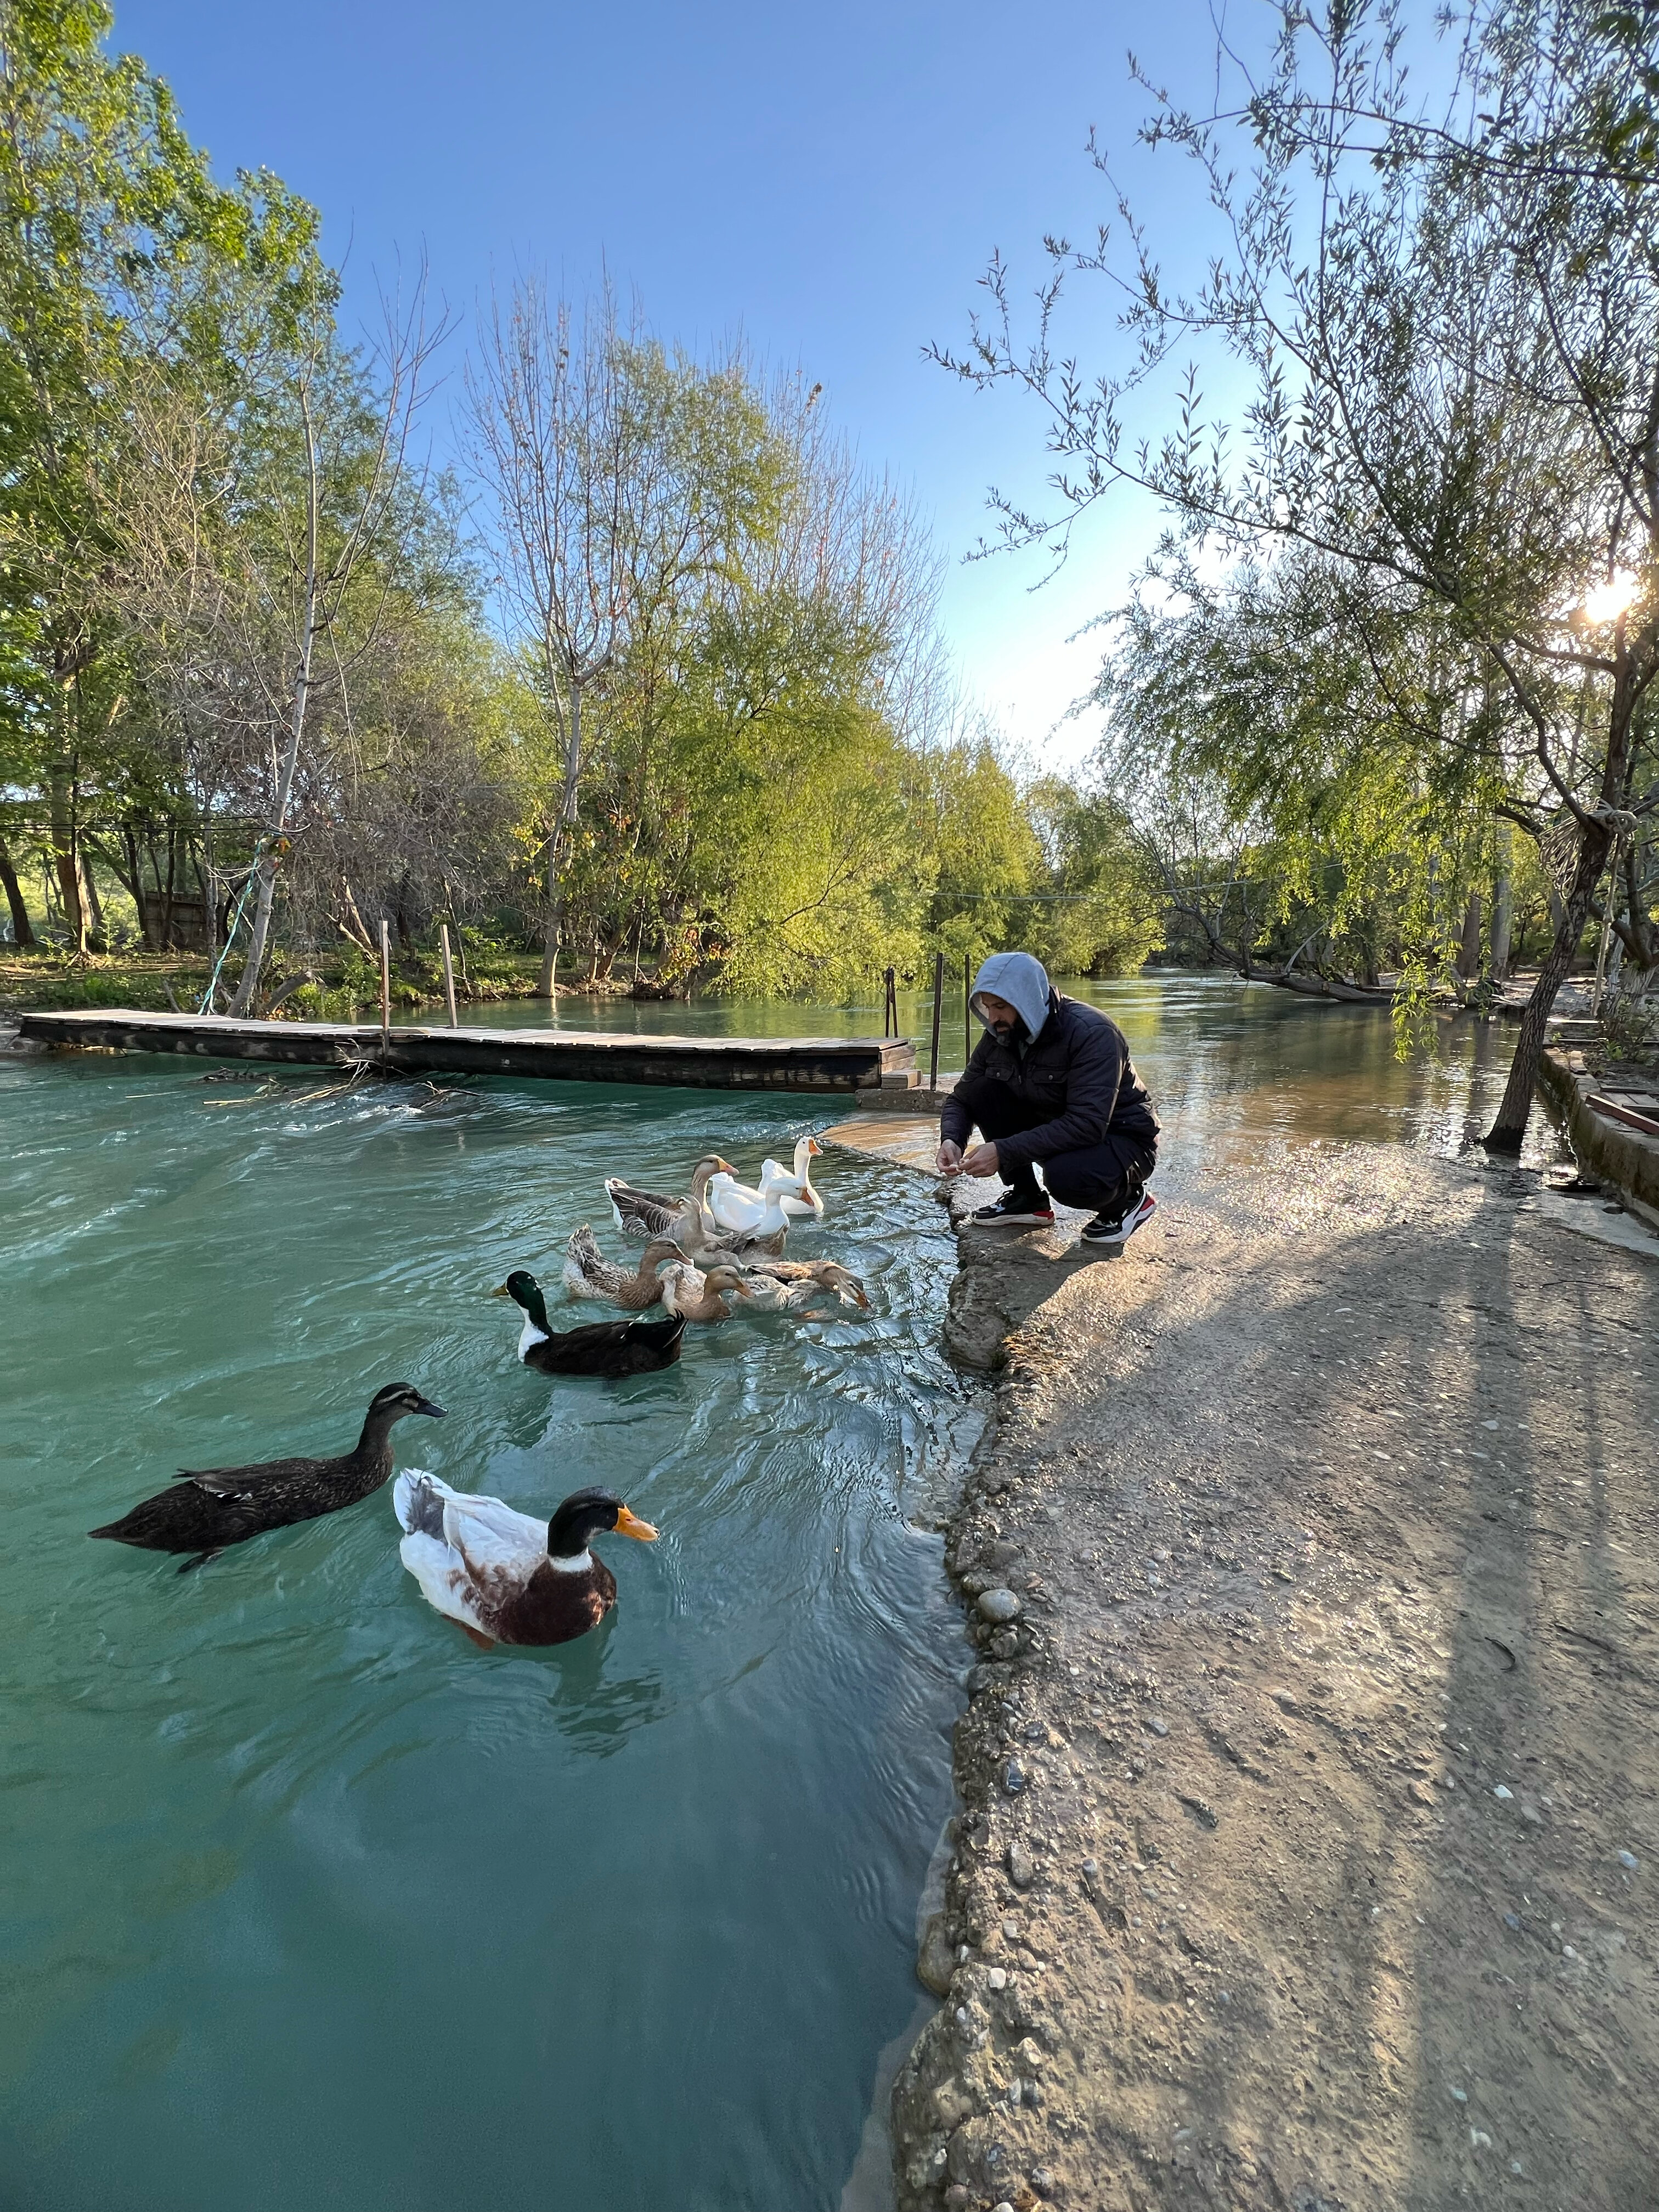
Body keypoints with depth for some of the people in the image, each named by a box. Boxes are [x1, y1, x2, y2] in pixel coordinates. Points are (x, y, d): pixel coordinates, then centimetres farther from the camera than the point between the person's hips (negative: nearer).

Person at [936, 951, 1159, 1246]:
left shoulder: (1092, 1033, -26)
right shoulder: (998, 1037, -6)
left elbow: (1087, 1125, -36)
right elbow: (961, 1099, 2)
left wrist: (1004, 1151, -40)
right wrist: (951, 1140, -22)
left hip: (1121, 1138, -6)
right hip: (1053, 1130, 7)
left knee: (1065, 1176, -39)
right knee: (983, 1090, -13)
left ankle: (1129, 1198, -2)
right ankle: (1026, 1199, 0)